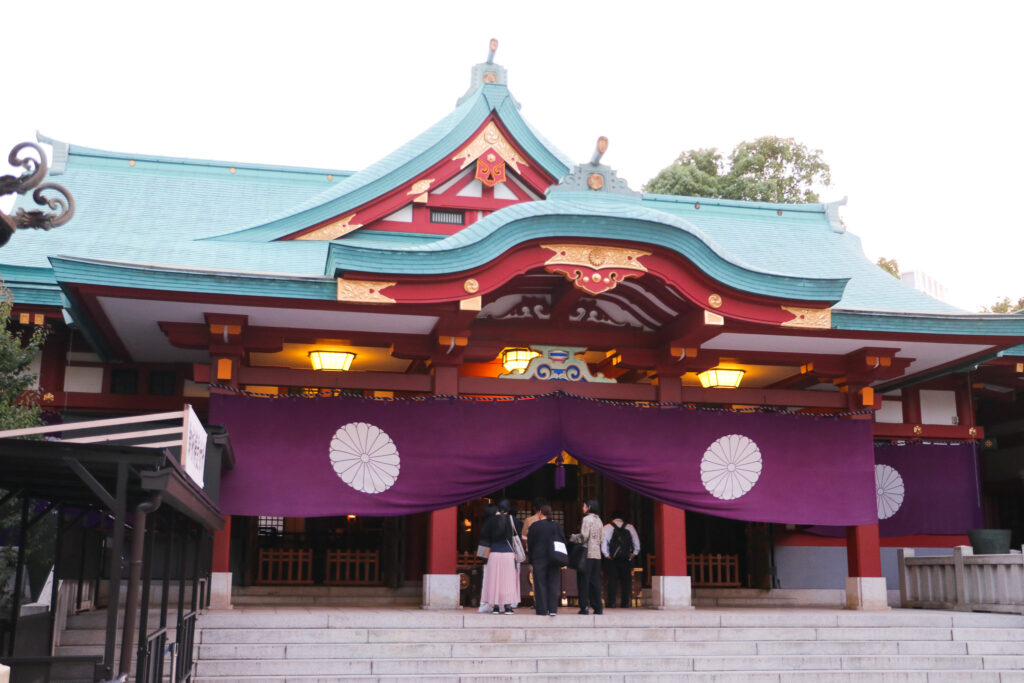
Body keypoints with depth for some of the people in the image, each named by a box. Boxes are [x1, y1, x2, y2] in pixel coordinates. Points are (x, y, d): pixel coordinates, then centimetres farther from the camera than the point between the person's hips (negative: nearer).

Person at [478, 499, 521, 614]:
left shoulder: (491, 519, 0)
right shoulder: (512, 519, -4)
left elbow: (484, 536, 3)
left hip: (494, 554, 1)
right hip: (509, 554, -1)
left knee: (494, 580, 7)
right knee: (508, 580, 5)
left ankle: (495, 606, 6)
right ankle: (508, 605, 2)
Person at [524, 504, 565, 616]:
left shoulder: (534, 526, -3)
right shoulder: (557, 525, 5)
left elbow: (530, 543, -1)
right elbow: (563, 541, 5)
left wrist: (531, 559, 7)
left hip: (539, 558, -2)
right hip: (554, 559, 2)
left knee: (540, 585, 2)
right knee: (553, 584, 6)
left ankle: (542, 610, -1)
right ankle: (553, 609, 2)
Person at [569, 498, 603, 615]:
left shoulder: (587, 519, -9)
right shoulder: (599, 520, 14)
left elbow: (583, 536, -16)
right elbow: (602, 537, 15)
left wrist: (572, 537, -1)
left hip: (587, 554, -7)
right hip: (597, 554, 7)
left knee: (584, 581, -3)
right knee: (595, 581, 9)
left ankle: (584, 607, -5)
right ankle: (598, 607, 9)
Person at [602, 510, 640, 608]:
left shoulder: (607, 528, 2)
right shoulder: (630, 527, 7)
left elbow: (603, 543, -6)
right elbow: (637, 543, 3)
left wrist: (607, 555, -1)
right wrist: (633, 554, 7)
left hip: (612, 559, -1)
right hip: (626, 559, 1)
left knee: (612, 580, 2)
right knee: (626, 580, 6)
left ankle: (611, 602, -3)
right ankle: (625, 602, 3)